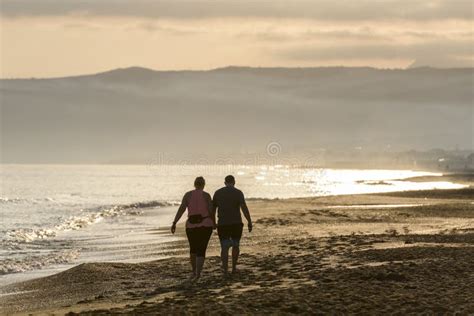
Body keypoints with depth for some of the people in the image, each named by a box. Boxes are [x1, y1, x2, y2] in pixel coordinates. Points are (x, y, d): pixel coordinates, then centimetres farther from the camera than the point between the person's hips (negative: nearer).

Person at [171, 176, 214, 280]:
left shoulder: (188, 195, 1)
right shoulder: (206, 195, -4)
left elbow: (181, 209, -7)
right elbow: (211, 211, -7)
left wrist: (174, 223, -9)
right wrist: (214, 223, 11)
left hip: (191, 225, 2)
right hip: (205, 225, -2)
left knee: (193, 249, 23)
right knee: (201, 251, -4)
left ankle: (194, 272, 28)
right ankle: (198, 273, -23)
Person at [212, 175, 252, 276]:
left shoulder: (218, 193, 5)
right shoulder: (238, 193, -5)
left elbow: (213, 209, 10)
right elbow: (244, 208, -15)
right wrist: (249, 222, -12)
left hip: (222, 224, 1)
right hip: (236, 224, -1)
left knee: (224, 247, 1)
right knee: (236, 245, 19)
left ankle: (225, 270, -16)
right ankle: (234, 267, 23)